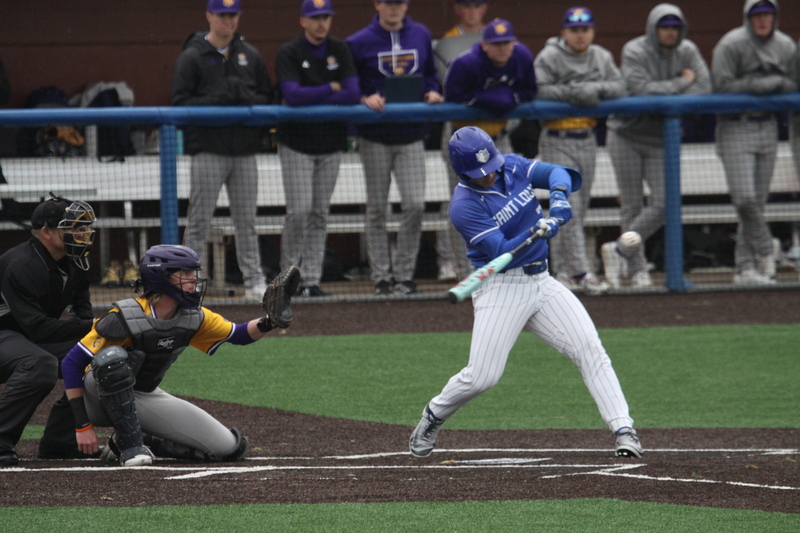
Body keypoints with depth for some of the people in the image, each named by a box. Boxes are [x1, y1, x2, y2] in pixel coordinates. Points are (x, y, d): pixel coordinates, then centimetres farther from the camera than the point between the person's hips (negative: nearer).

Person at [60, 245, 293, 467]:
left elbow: (239, 335, 7)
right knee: (113, 357, -41)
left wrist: (268, 323, -17)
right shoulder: (125, 319, -26)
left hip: (147, 399, 6)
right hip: (101, 397, -6)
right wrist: (83, 425, -26)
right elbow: (72, 363, -23)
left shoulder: (193, 318, -6)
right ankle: (130, 445, -27)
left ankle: (141, 442, 5)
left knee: (230, 447, -6)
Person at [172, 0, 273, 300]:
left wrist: (244, 98, -9)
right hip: (209, 151, -4)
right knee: (199, 220, -3)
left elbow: (267, 98, 12)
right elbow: (181, 103, -6)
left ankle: (254, 281, 10)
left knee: (246, 220, 7)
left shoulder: (250, 56, 13)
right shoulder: (192, 57, 0)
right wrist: (218, 100, -17)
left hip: (245, 151, 4)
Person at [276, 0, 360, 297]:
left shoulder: (339, 51, 5)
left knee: (320, 213, 4)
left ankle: (311, 281, 7)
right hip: (297, 144, -4)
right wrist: (332, 89, -11)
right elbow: (292, 95, -20)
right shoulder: (289, 53, -5)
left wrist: (310, 100, -13)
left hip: (331, 145, 4)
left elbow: (353, 94, -8)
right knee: (300, 211, -10)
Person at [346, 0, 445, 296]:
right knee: (377, 208, 3)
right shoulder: (359, 43, -3)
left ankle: (404, 274, 6)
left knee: (415, 205, -6)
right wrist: (364, 99, -18)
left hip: (411, 135, 2)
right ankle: (381, 276, 11)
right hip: (375, 138, -2)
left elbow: (429, 73, 19)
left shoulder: (421, 36, 8)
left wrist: (432, 92, -1)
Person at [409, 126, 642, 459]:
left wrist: (558, 195, -26)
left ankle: (624, 431, -15)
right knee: (482, 377, -11)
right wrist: (536, 233, -37)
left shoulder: (513, 167, 3)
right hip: (501, 289, -5)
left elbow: (558, 172, -5)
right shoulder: (464, 206, -15)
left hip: (542, 282, 5)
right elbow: (502, 253, -22)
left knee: (590, 350, -11)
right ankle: (433, 417, 18)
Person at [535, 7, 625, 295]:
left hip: (587, 139, 6)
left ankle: (562, 270, 17)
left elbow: (619, 87, 2)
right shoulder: (549, 57, -8)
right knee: (568, 208, -12)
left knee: (579, 207, 9)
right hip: (557, 140, -6)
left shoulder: (601, 58, 9)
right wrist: (573, 93, -23)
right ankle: (582, 272, -15)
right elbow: (538, 90, -19)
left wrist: (596, 89, -16)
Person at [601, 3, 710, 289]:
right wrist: (681, 83, -16)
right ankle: (638, 271, 6)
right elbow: (641, 89, -24)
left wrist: (661, 97, -22)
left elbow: (703, 88, -11)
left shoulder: (687, 52, -1)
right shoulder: (634, 51, -11)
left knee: (662, 204, -9)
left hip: (661, 139, 3)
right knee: (632, 206, -1)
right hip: (626, 135, -3)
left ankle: (620, 250, 5)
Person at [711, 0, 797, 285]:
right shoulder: (731, 45, -10)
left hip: (767, 127, 5)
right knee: (745, 198, -15)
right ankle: (764, 251, 5)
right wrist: (766, 83, -15)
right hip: (735, 128, -5)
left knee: (758, 201, 5)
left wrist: (777, 84, -9)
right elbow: (722, 85, -15)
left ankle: (746, 267, 11)